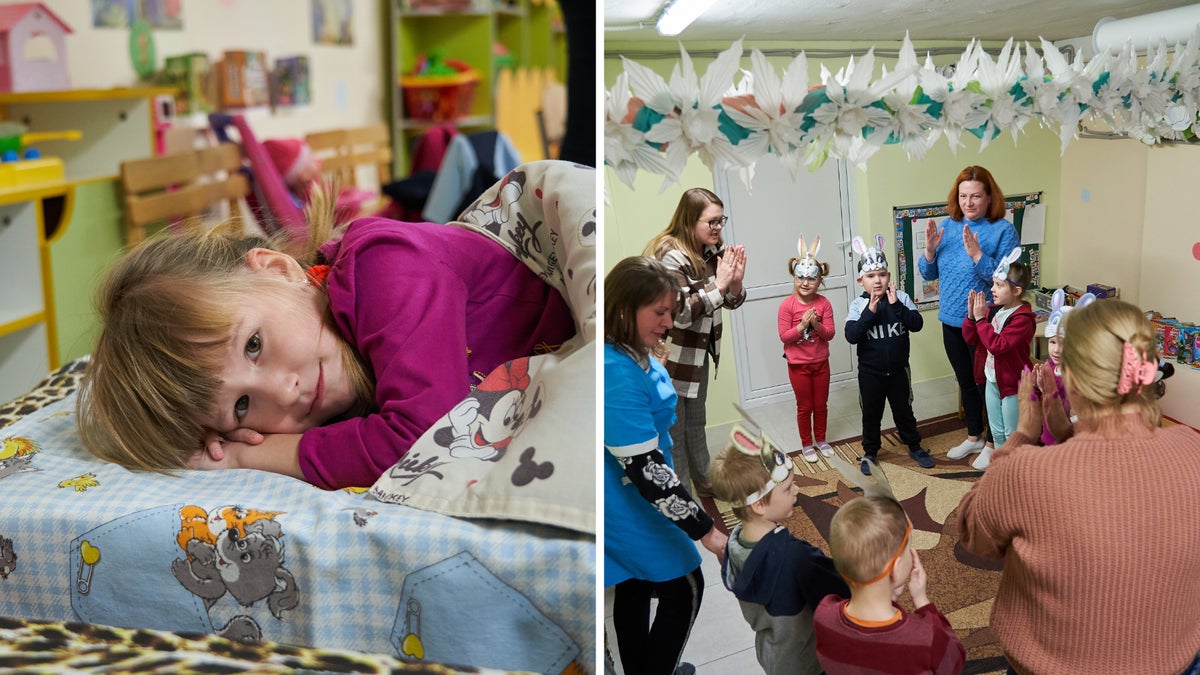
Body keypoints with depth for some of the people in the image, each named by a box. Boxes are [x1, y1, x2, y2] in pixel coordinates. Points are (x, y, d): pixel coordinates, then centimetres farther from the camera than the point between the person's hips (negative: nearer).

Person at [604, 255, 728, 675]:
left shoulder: (628, 354, 0)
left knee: (634, 587, 22)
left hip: (629, 499, 10)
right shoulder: (617, 373, -32)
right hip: (630, 507, -9)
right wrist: (705, 531, -28)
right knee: (683, 591, 5)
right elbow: (646, 471, -32)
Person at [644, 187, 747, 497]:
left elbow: (731, 302, 6)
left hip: (699, 352, 8)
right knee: (672, 428, 6)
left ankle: (704, 481, 39)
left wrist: (735, 282, -15)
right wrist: (718, 285, -29)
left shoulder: (714, 251, -2)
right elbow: (679, 314, -30)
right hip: (669, 356, -7)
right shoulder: (671, 255, -23)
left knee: (696, 422, 23)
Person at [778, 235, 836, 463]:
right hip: (798, 365, -3)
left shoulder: (824, 303, -7)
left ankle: (820, 440, 33)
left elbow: (830, 334, -6)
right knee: (804, 407, 9)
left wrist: (817, 325, -24)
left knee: (821, 405, 15)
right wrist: (802, 325, -26)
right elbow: (784, 336, -14)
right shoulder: (787, 305, -14)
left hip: (821, 363, 3)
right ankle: (806, 444, 25)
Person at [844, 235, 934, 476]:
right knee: (871, 413, 13)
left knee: (904, 410, 17)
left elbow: (917, 324, -17)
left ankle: (914, 446, 36)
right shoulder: (858, 304, -11)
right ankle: (870, 453, 30)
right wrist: (870, 311, -28)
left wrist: (896, 305, -26)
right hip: (870, 372, -1)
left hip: (898, 369, 1)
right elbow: (851, 336, -21)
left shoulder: (901, 298, -8)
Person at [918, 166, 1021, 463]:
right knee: (966, 381, 20)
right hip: (951, 320, 6)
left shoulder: (1003, 230, -14)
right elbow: (929, 273, 6)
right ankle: (974, 437, 37)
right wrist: (930, 251, -12)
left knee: (986, 383, 7)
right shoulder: (948, 226, 3)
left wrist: (977, 254, -32)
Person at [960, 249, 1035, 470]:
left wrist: (981, 318, -28)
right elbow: (970, 338, 5)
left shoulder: (1022, 319, -23)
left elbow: (997, 345, -32)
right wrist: (971, 315, -11)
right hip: (992, 379, 8)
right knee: (996, 431, 22)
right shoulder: (993, 310, 0)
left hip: (1013, 383, -8)